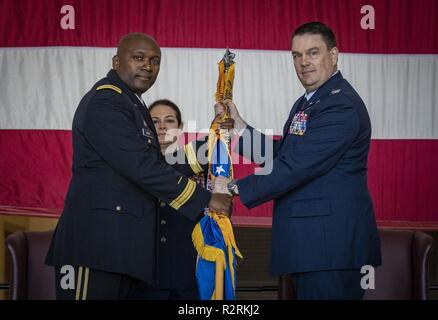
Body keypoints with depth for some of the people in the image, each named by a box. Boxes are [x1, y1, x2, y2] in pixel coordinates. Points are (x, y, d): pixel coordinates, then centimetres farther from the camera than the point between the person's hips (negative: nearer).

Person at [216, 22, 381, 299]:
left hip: (332, 244, -10)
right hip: (311, 241, 10)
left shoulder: (341, 106, -15)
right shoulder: (307, 103, 19)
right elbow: (281, 157, 16)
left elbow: (296, 166, -21)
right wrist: (239, 126, 6)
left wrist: (235, 189, -16)